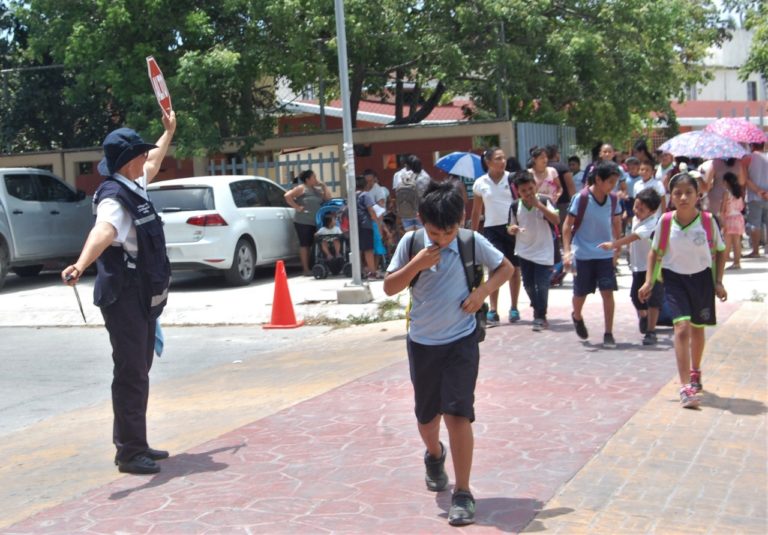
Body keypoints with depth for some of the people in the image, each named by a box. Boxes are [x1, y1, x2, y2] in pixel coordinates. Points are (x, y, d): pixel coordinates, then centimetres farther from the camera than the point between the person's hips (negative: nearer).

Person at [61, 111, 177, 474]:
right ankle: (129, 452, -1)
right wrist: (81, 264, -58)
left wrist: (169, 132, 48)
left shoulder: (134, 188, 12)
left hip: (144, 297, 10)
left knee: (139, 372, 15)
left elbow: (153, 164, 36)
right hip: (124, 297, -10)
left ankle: (135, 444, 25)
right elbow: (103, 231, -41)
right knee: (130, 374, -7)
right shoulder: (114, 197, -19)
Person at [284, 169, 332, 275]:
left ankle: (311, 267, 13)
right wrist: (296, 207, -12)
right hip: (303, 222, -7)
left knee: (310, 245, 9)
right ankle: (306, 269, -5)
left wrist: (323, 186, 9)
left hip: (314, 222, 7)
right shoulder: (301, 188, -2)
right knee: (304, 244, -5)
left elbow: (328, 198, 14)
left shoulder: (317, 190, 19)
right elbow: (287, 196, -11)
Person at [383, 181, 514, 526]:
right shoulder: (411, 243, -8)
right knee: (427, 416, 15)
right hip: (422, 343, 2)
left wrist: (482, 291, -12)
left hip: (460, 342, -2)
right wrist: (416, 264, -23)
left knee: (458, 414, -13)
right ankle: (434, 456, 50)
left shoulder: (472, 242, -9)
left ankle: (463, 493, -4)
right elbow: (389, 288, -7)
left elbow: (506, 268, 5)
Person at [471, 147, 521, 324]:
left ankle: (514, 309, 18)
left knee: (514, 268, 7)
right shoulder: (480, 183, 4)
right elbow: (476, 212, 11)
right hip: (492, 229, 0)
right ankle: (493, 311, -2)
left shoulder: (512, 178, -1)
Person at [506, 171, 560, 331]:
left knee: (542, 285, -7)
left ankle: (540, 316, 5)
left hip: (543, 251, -4)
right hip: (524, 252, 4)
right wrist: (512, 229, -16)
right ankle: (538, 310, 32)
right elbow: (511, 227, 9)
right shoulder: (515, 205, -2)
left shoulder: (544, 201, -10)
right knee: (528, 284, 11)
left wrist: (538, 204, -25)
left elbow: (556, 220, -21)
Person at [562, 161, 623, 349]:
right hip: (582, 254, -3)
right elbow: (567, 225, -10)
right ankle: (577, 317, 41)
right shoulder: (581, 198, -14)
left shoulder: (613, 199, -1)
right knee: (580, 293, 8)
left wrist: (616, 249, 15)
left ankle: (608, 334, 1)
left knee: (608, 292, -6)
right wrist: (567, 251, -17)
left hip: (605, 254, 3)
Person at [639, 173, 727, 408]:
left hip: (701, 277, 2)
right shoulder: (665, 222, -12)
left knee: (697, 328, 18)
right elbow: (655, 252, 2)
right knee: (682, 327, -16)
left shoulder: (708, 221, -13)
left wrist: (718, 282, -2)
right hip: (674, 278, -1)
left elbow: (720, 251, 1)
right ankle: (686, 386, -19)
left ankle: (695, 372, 45)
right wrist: (648, 281, -4)